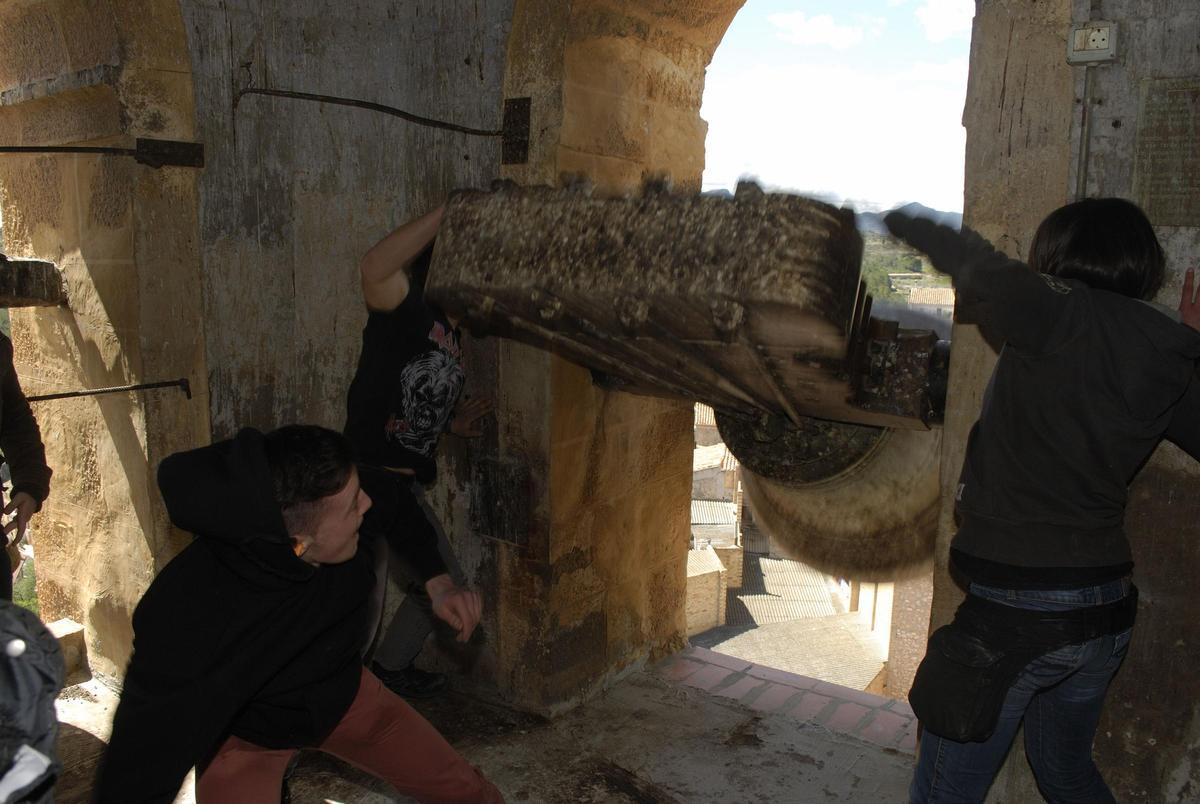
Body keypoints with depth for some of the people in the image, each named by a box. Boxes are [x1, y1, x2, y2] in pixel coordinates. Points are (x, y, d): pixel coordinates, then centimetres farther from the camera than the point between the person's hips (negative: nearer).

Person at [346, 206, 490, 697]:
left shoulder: (450, 337, 13)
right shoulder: (407, 314, -16)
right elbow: (375, 268, -41)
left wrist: (451, 424, 8)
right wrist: (451, 209, -36)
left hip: (405, 487, 10)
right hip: (366, 482, -9)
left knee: (445, 591, 20)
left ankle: (390, 667, 43)